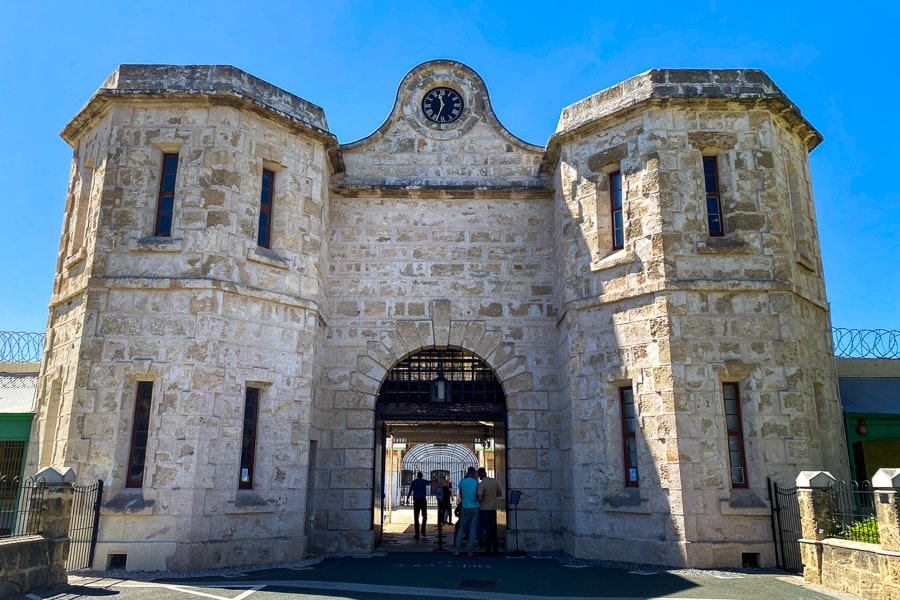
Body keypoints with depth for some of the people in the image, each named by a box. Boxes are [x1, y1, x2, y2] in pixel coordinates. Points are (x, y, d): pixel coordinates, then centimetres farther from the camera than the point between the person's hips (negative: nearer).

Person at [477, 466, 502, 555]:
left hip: (484, 509, -5)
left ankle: (488, 549, 4)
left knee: (487, 530, 2)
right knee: (494, 529, 13)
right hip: (493, 508, 5)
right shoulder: (495, 481, -1)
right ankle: (495, 548, 17)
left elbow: (480, 499, -20)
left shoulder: (481, 484, -17)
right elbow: (500, 494, 7)